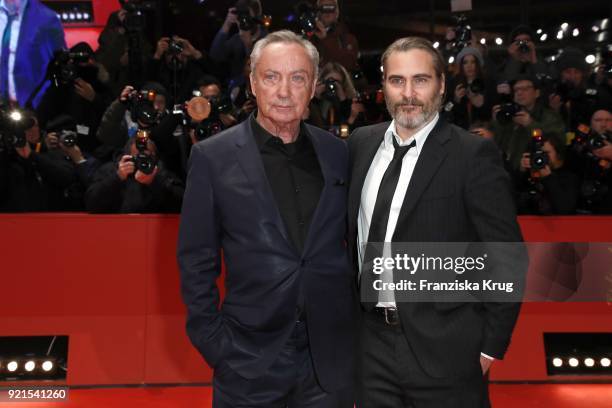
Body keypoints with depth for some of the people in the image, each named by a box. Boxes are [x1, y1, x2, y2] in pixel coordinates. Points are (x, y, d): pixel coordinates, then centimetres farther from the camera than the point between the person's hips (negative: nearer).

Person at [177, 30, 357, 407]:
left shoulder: (338, 154, 4)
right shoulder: (213, 157, -5)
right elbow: (197, 261, -3)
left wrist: (358, 321, 6)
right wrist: (213, 343, -6)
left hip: (331, 360, 3)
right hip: (249, 365, -2)